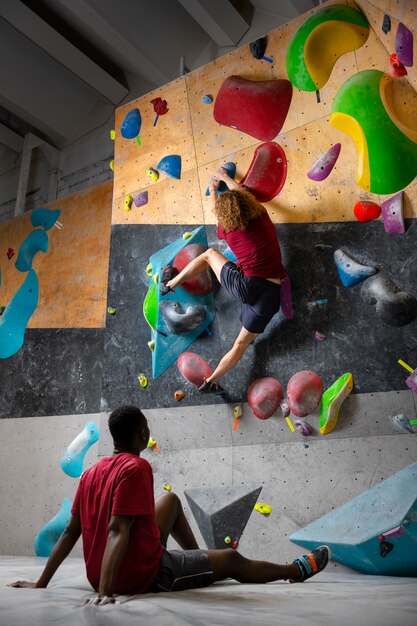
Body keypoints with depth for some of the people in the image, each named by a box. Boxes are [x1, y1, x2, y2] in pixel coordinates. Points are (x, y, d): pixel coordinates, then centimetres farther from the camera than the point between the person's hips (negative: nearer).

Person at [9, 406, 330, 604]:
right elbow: (117, 531, -30)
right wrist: (104, 591, -35)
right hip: (142, 575, -8)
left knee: (172, 500, 23)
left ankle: (200, 559, 40)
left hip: (99, 573, 8)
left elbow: (70, 532, 1)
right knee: (232, 560, 9)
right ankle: (297, 570, 31)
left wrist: (41, 583, 6)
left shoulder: (92, 472, 1)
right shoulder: (137, 467, -22)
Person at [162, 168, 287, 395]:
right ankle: (211, 381, 14)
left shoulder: (227, 229, 1)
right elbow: (242, 194, 26)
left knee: (210, 254, 23)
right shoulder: (261, 215, 5)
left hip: (245, 286, -2)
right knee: (242, 343, 15)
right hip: (270, 296, 2)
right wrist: (226, 178, 41)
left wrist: (213, 190, 44)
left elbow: (217, 211, 26)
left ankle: (171, 282, 31)